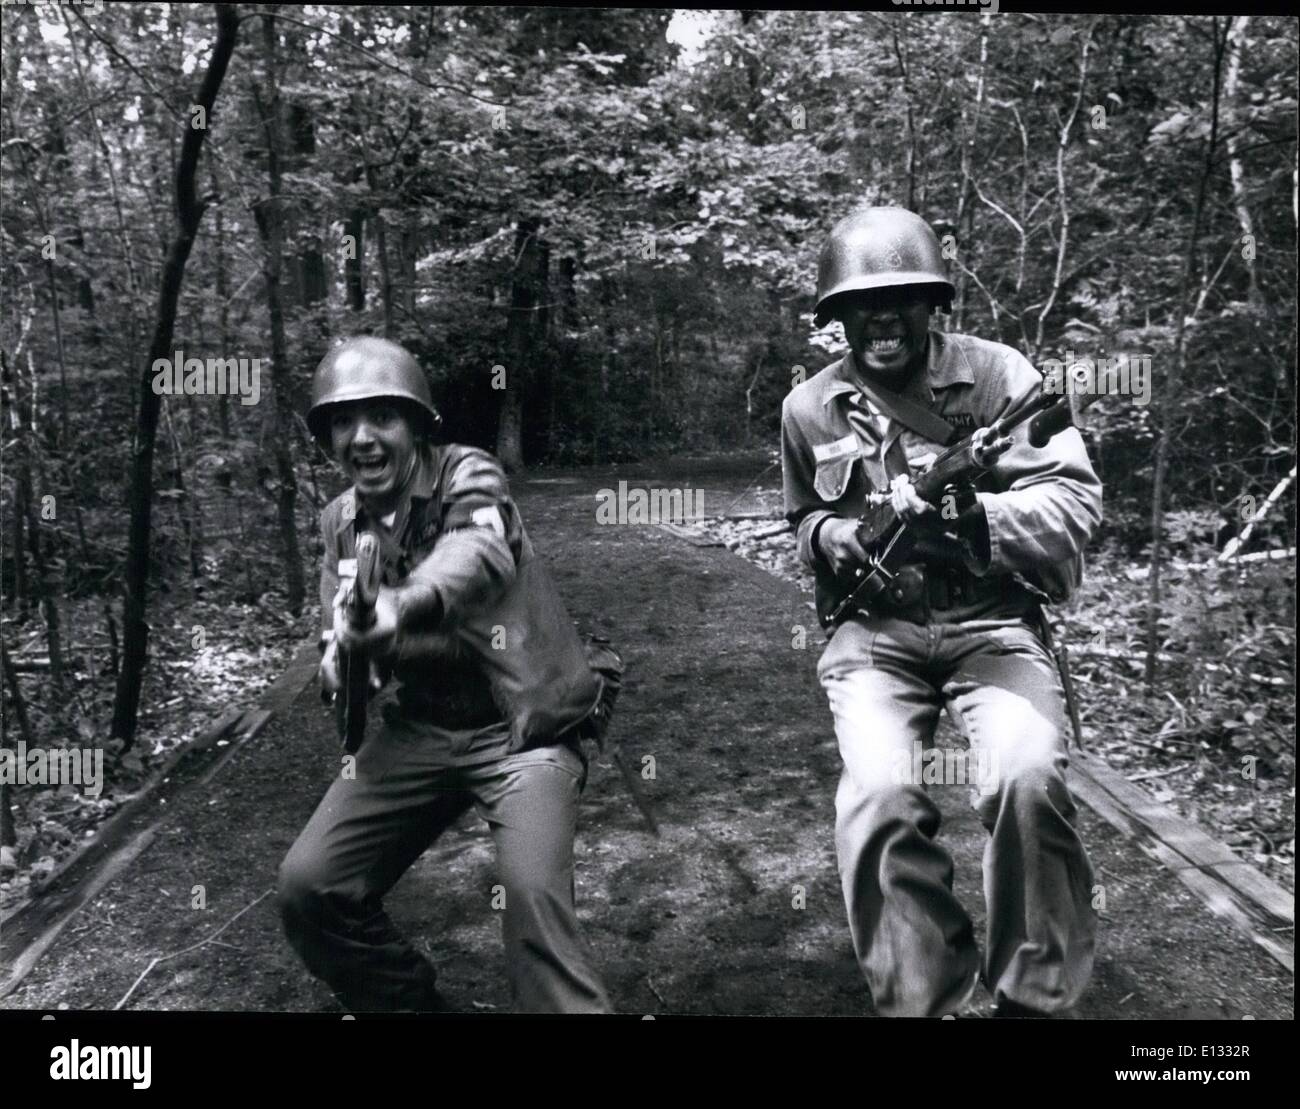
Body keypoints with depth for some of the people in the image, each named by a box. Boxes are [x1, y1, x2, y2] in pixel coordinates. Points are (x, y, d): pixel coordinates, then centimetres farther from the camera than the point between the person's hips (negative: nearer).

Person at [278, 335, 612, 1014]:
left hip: (519, 725, -5)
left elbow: (482, 552, -35)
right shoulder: (340, 522, 6)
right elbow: (337, 635, 3)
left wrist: (403, 604, -57)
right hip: (416, 728, 6)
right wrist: (342, 653, -23)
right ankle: (413, 1003, 24)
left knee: (531, 892, -26)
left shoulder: (467, 476, -12)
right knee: (308, 887, 1)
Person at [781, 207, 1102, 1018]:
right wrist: (827, 535, -2)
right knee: (881, 794, -26)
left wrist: (970, 516, -26)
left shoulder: (997, 374, -3)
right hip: (875, 629, 2)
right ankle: (924, 1002, -5)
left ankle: (1035, 997, -3)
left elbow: (1077, 500, -9)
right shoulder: (809, 408, 6)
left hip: (992, 620, -1)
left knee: (1027, 780, -28)